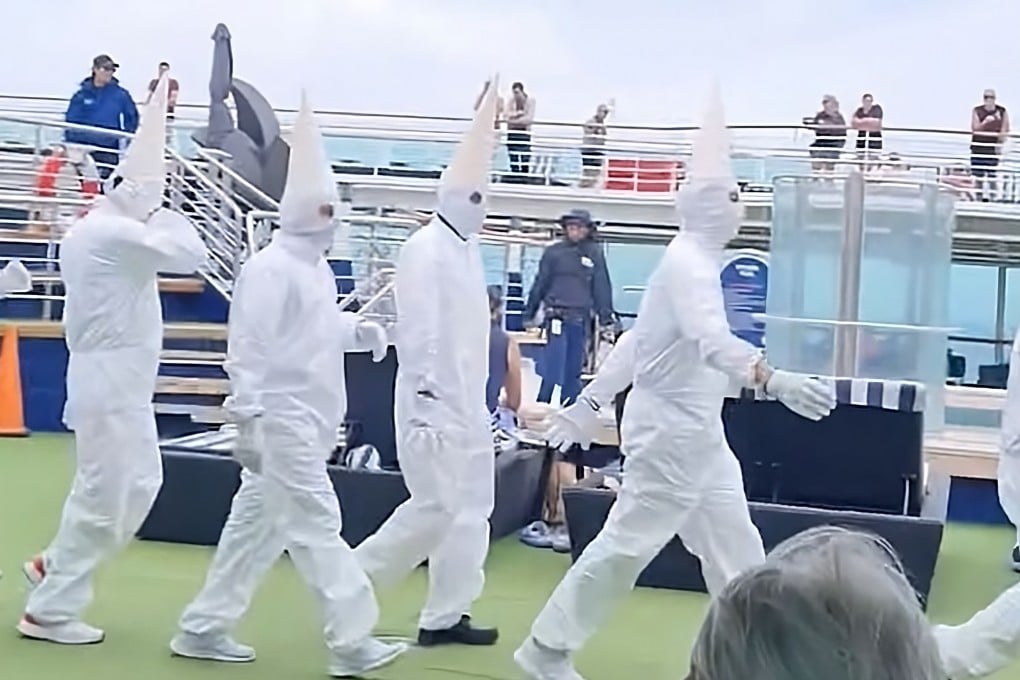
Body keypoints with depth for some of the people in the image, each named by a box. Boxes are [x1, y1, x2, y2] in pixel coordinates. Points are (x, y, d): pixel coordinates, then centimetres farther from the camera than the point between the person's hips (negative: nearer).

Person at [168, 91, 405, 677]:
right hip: (284, 421, -10)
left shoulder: (316, 267, 13)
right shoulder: (271, 269, -16)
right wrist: (247, 420, -22)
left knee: (258, 524, 14)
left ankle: (204, 629, 24)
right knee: (317, 527, -5)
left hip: (307, 421, 10)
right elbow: (250, 347, -20)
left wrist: (359, 331, 3)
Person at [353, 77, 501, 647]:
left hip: (467, 404, 9)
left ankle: (446, 615, 19)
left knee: (472, 508, 11)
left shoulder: (466, 248, 11)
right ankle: (351, 579, 9)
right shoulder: (427, 248, -15)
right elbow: (417, 331, -19)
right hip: (434, 404, -9)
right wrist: (426, 402, -21)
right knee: (436, 506, -5)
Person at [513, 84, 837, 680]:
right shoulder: (689, 264, -19)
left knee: (736, 546, 13)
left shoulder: (695, 262, 13)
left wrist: (593, 402, 21)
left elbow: (637, 339, 18)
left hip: (696, 431, 10)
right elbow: (713, 341, -38)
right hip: (671, 430, -10)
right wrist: (774, 380, -53)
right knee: (629, 542, -2)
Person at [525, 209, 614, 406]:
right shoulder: (554, 252, 1)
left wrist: (606, 318, 3)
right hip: (558, 317, -2)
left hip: (581, 320, 2)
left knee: (574, 369, 9)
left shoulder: (595, 254, 4)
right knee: (553, 369, -8)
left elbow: (602, 288, 6)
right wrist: (530, 313, 6)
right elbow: (540, 283, 5)